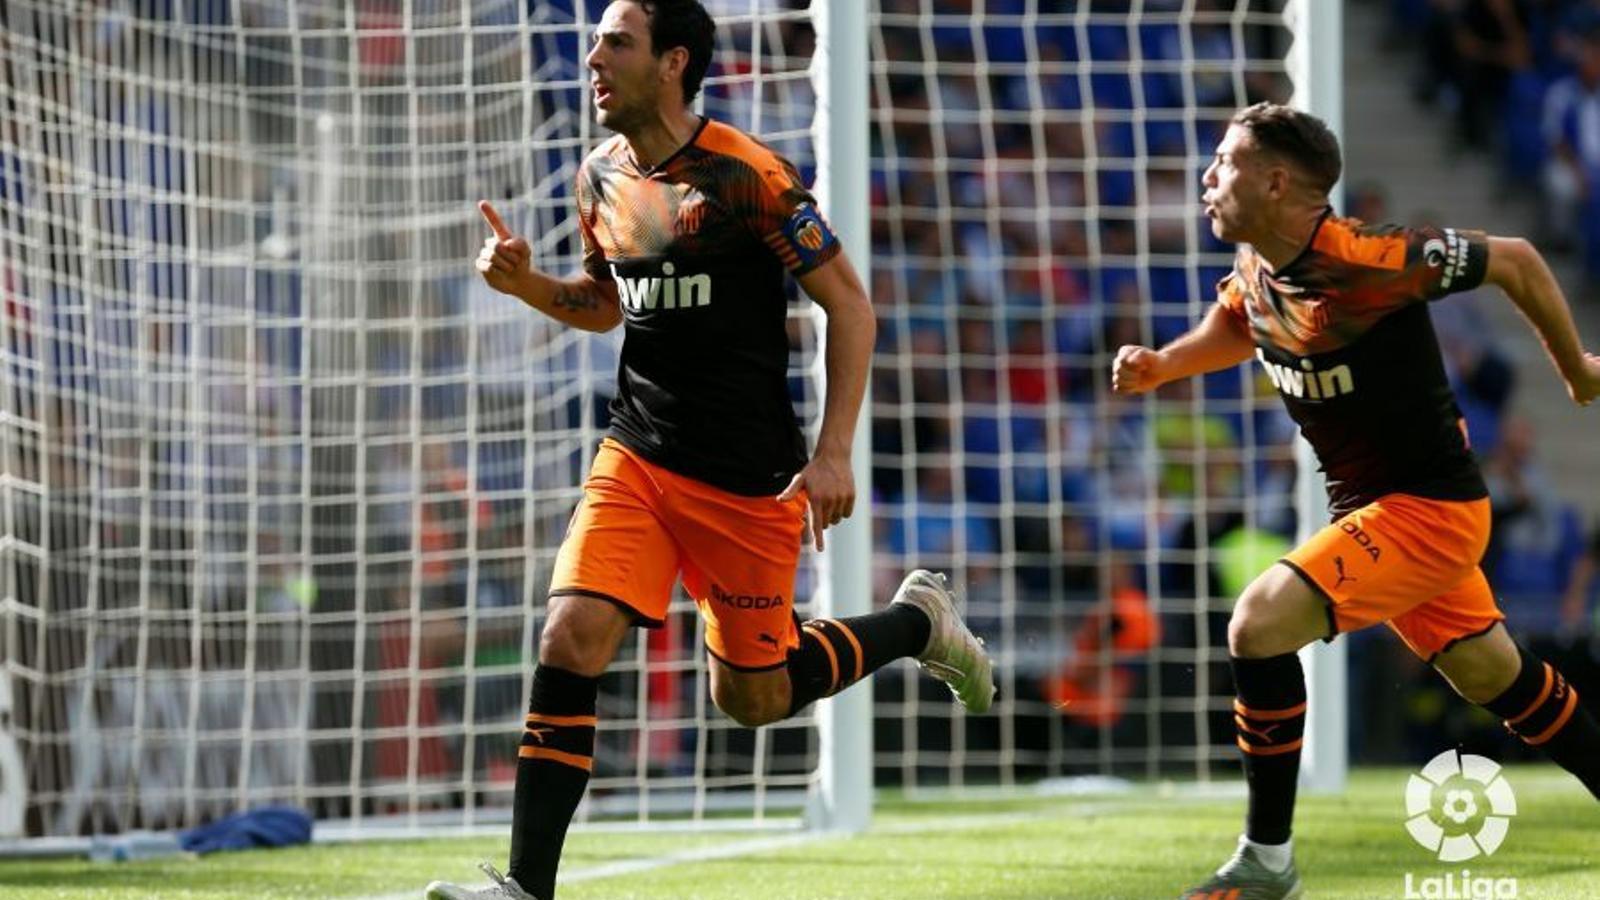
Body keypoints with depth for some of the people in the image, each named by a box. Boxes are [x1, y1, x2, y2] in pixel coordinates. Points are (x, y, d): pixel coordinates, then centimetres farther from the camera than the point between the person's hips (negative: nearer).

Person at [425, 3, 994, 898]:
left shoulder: (746, 175, -15)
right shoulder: (601, 177, 5)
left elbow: (850, 304, -9)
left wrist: (833, 454, -14)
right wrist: (527, 283, 1)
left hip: (746, 477, -5)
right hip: (637, 455, 5)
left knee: (753, 696, 5)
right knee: (570, 642, -14)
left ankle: (917, 623, 31)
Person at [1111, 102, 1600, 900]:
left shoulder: (1365, 261, -26)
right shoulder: (1254, 268, -1)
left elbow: (1514, 260, -15)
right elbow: (1236, 324, 24)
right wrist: (1162, 365, 4)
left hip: (1426, 507, -9)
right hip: (1370, 505, 9)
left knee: (1260, 623, -20)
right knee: (1495, 678, 19)